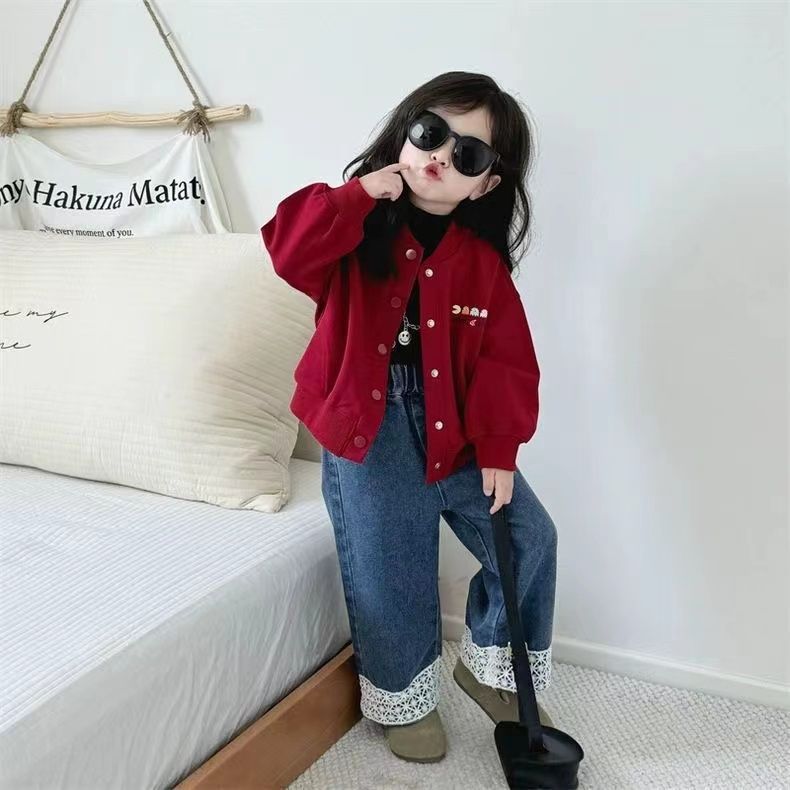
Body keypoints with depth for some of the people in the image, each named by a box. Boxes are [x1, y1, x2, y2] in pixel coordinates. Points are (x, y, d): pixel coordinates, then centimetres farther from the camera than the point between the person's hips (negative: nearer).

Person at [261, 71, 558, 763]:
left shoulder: (482, 261, -1)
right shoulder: (357, 224, -5)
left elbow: (505, 362, -2)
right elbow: (290, 252, -23)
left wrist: (498, 448, -8)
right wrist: (360, 196, -25)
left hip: (455, 432, 3)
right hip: (366, 430, -3)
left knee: (528, 539, 5)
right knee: (388, 575, 2)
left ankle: (494, 667, 30)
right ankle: (405, 696, 28)